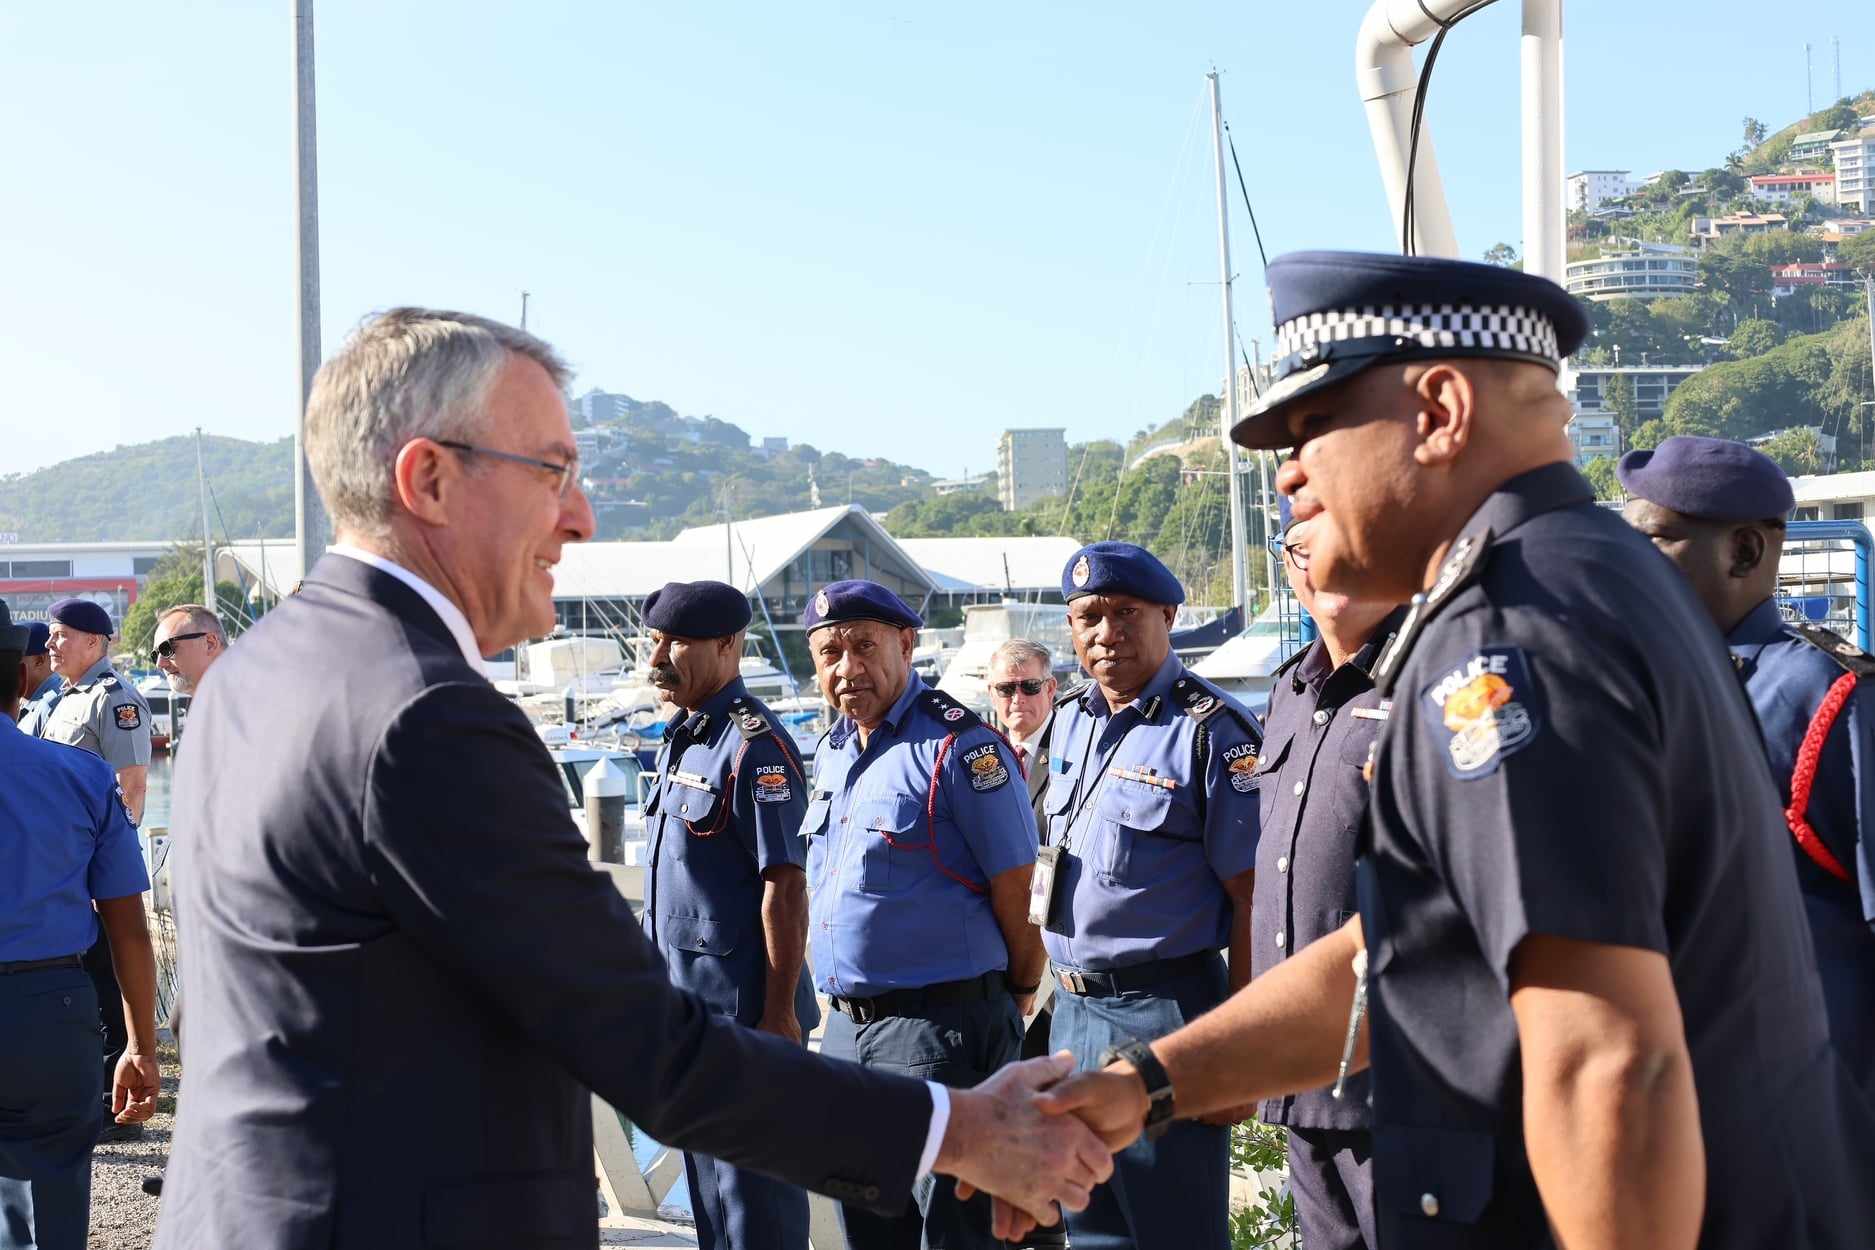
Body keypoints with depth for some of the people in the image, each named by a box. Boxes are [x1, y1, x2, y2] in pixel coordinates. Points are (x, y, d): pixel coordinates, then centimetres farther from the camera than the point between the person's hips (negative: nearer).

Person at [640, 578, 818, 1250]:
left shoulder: (754, 746, -16)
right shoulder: (680, 739, 13)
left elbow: (785, 887, -20)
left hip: (742, 1004, -9)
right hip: (684, 994, 9)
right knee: (706, 1173, 17)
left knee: (756, 1186, -1)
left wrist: (779, 1013, -22)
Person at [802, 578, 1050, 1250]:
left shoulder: (960, 747, -14)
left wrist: (1018, 995, 0)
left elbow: (1016, 889, -12)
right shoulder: (831, 753, 12)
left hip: (938, 1027, -8)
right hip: (846, 1025, 8)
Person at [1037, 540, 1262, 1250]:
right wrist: (1065, 990, 17)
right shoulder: (1069, 723, 10)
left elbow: (1252, 900, -15)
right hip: (1074, 1011, 7)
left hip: (1165, 1012, -7)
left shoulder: (1213, 731, -13)